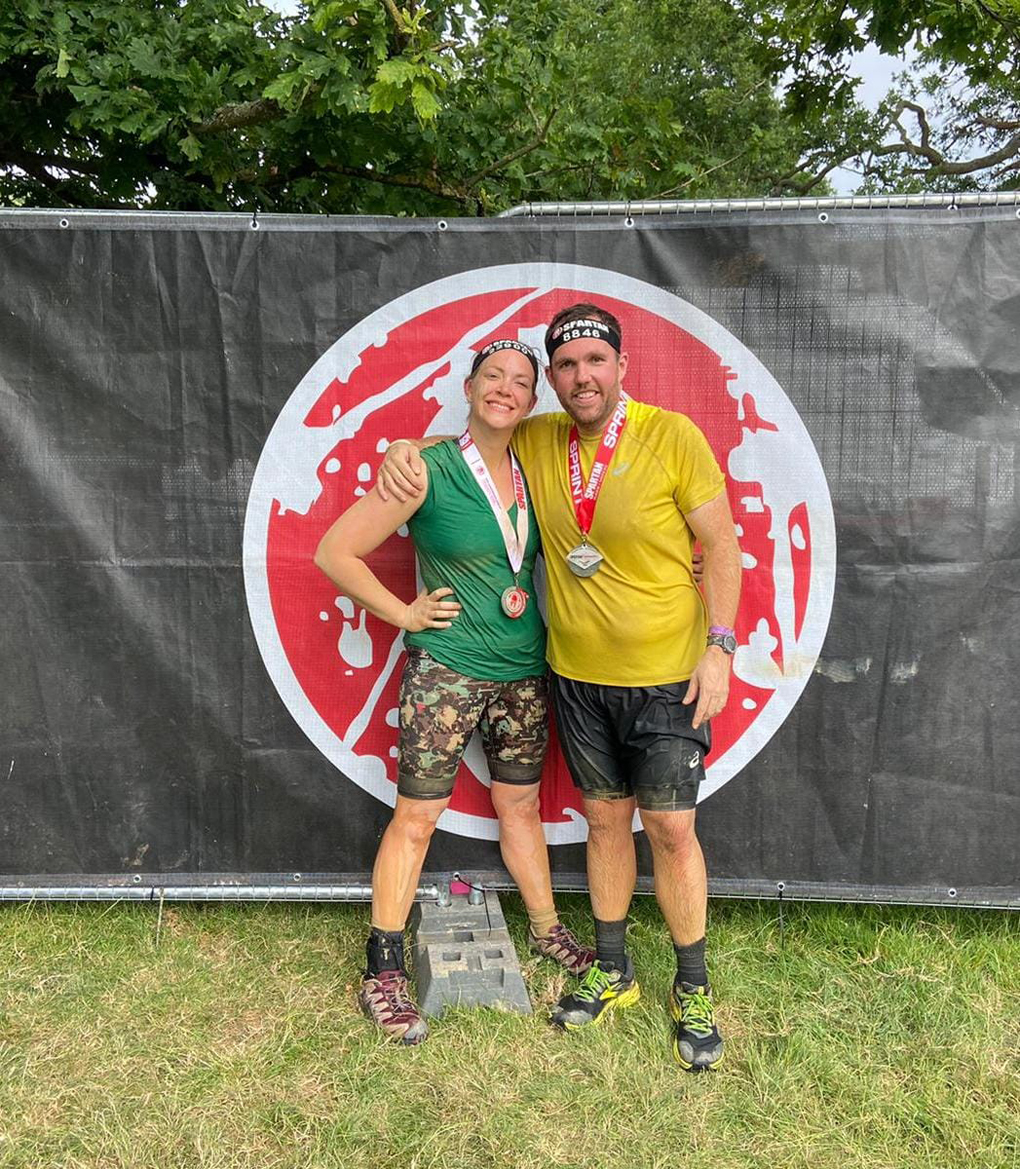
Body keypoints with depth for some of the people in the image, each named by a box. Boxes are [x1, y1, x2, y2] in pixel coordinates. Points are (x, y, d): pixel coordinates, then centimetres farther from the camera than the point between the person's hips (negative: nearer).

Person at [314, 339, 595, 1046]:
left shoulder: (529, 472, 4)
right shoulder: (429, 471, -12)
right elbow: (335, 551, -10)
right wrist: (405, 615, -9)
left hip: (524, 674, 5)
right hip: (446, 671, -5)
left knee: (521, 806, 18)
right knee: (417, 817, 4)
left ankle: (548, 932, 38)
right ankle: (384, 973, 19)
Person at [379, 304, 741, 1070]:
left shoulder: (672, 436, -12)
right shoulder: (535, 442, 1)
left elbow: (720, 545, -8)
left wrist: (719, 647, -14)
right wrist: (408, 450, -5)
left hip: (665, 677, -4)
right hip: (577, 675, 4)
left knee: (670, 829, 4)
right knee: (605, 819, 15)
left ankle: (694, 992, 26)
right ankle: (614, 974, 34)